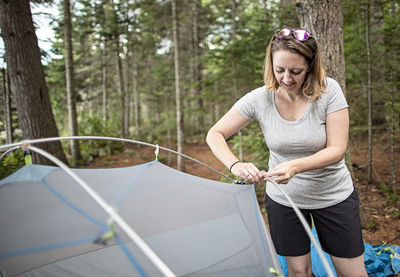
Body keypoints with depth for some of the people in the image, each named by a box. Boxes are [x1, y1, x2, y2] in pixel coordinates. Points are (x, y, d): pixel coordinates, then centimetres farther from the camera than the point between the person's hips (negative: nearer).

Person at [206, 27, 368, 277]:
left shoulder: (329, 90, -18)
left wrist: (296, 166, -36)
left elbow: (337, 149, -19)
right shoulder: (259, 99, -16)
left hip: (334, 197, 0)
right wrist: (235, 165, -29)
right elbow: (215, 135, -11)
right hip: (284, 198, 1)